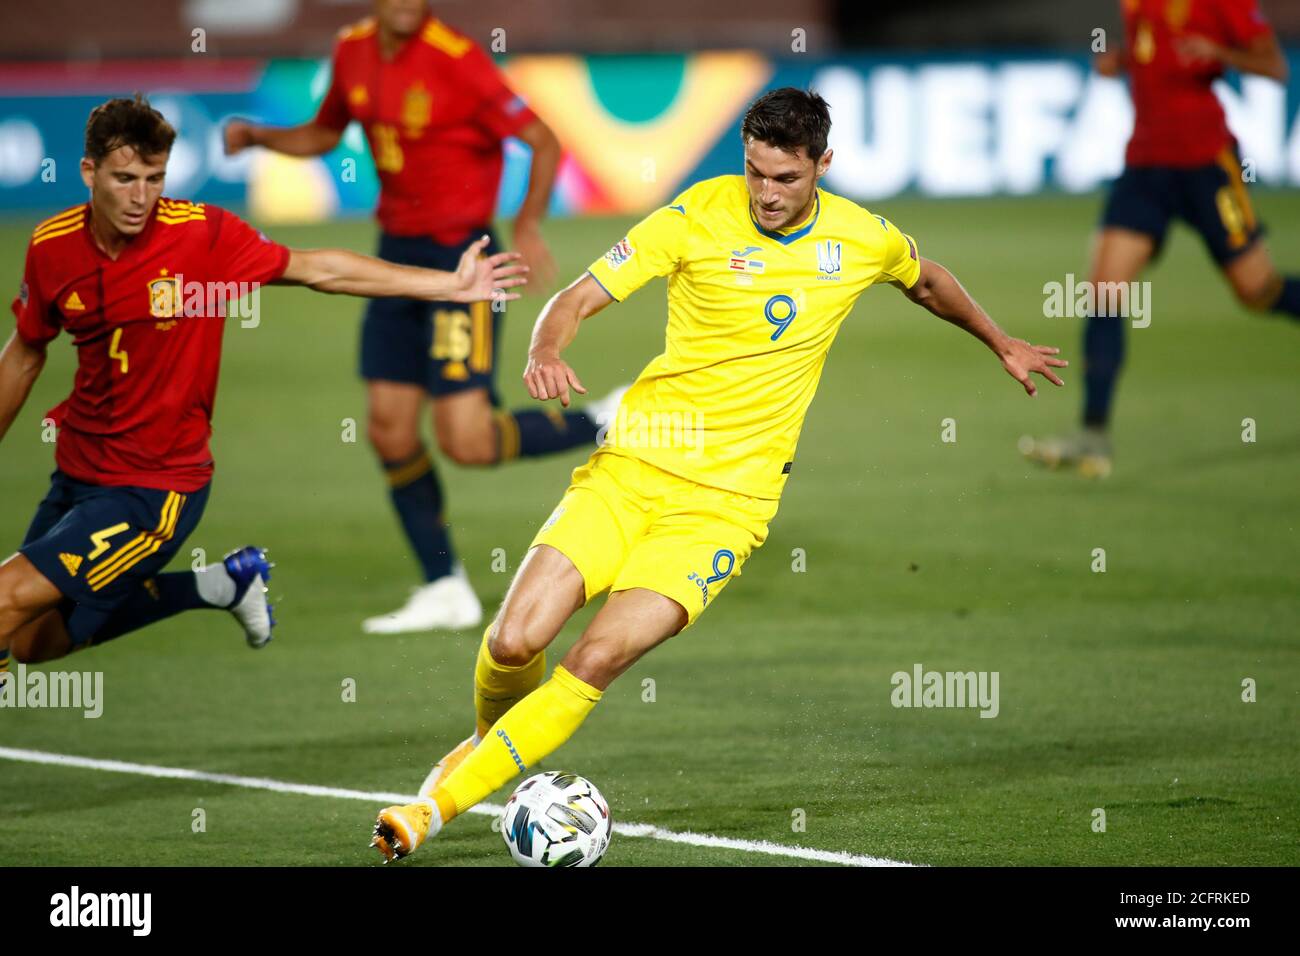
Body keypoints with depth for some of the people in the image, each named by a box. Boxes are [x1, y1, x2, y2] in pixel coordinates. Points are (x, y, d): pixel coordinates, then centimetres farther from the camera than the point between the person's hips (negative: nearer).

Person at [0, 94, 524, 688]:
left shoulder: (200, 234, -17)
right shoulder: (52, 248, -6)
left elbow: (318, 270, -7)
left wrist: (450, 285, -9)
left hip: (154, 489, -6)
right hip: (76, 476, 6)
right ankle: (223, 585, 27)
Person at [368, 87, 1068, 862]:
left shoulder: (864, 239, 2)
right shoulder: (700, 214, -5)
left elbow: (926, 280, 27)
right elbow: (579, 300, -6)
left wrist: (1002, 344, 40)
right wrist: (547, 351, -29)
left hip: (728, 499, 0)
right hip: (633, 466, 0)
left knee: (599, 659, -21)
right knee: (514, 642, -14)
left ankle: (443, 801, -12)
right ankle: (490, 738, 23)